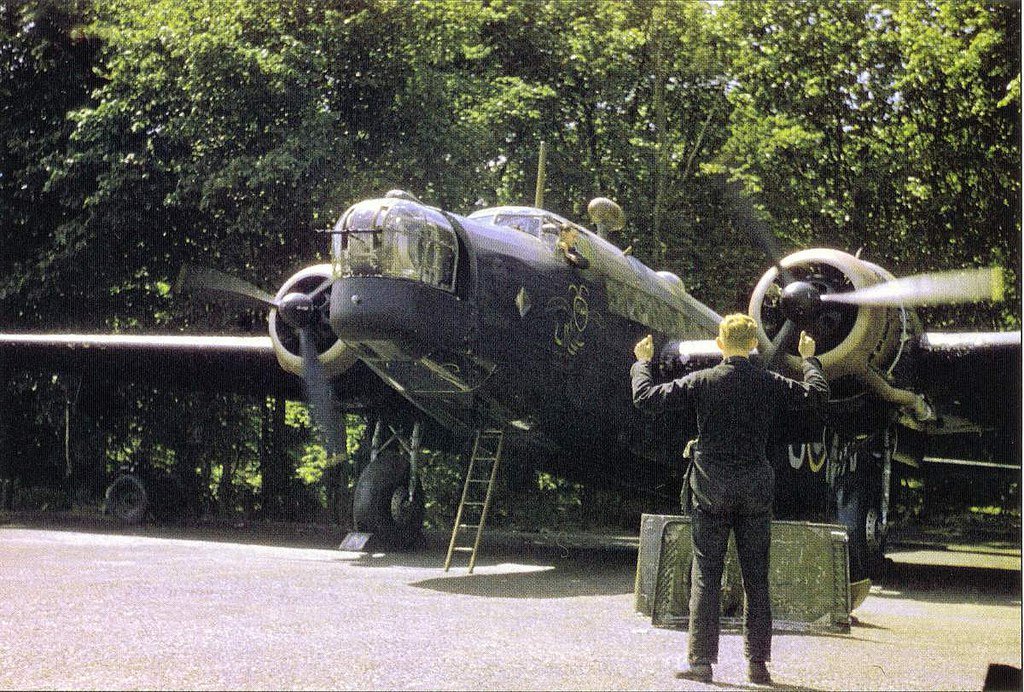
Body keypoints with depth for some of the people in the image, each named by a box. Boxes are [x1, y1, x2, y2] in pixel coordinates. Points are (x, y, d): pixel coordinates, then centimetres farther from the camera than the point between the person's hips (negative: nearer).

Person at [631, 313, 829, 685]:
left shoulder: (701, 382, -5)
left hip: (712, 490, -1)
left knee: (705, 576, 2)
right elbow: (817, 394, 9)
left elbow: (645, 398, -4)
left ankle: (701, 660, 0)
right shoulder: (770, 384, -1)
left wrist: (641, 362, 13)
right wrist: (809, 358, 24)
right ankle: (757, 663, 9)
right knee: (756, 578, 7)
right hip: (755, 490, 2)